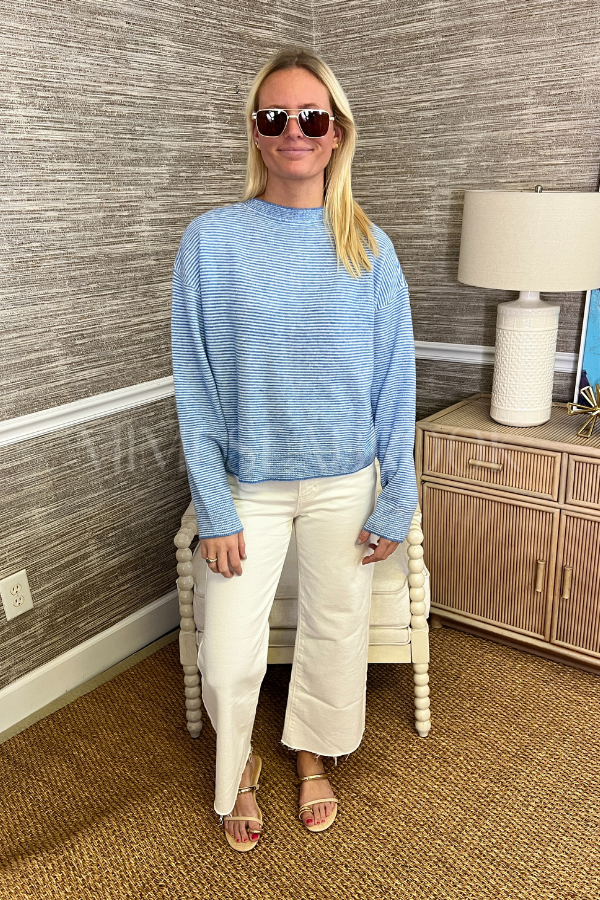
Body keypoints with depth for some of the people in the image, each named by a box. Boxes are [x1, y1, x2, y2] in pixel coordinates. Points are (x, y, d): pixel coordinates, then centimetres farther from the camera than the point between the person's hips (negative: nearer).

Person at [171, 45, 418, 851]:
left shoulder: (368, 245, -3)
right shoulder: (211, 240, -8)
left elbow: (395, 382, 0)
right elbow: (196, 386, -7)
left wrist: (396, 499, -3)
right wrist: (213, 508, -9)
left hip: (345, 483, 2)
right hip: (250, 483, -1)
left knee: (336, 632, 16)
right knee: (227, 659, 3)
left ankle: (313, 753, 46)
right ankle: (237, 767, 37)